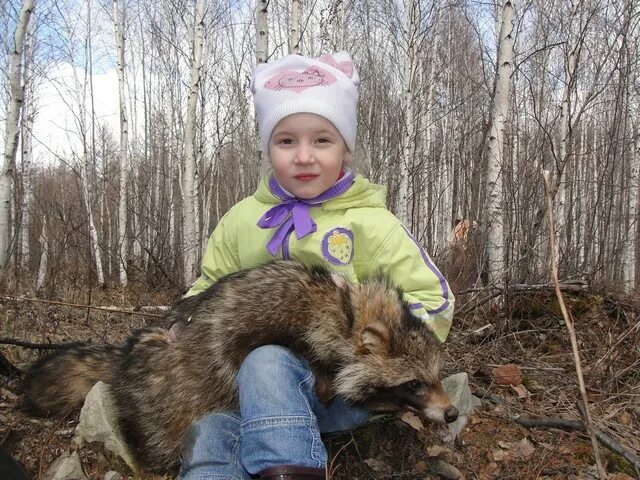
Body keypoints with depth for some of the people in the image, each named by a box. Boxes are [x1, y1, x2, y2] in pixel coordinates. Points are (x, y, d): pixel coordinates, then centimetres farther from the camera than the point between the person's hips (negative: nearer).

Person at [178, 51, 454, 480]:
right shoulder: (243, 219, 8)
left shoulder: (370, 223, -4)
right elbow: (211, 288, 19)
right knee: (208, 438, -27)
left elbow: (434, 300, -2)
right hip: (254, 388, 3)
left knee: (266, 361, -33)